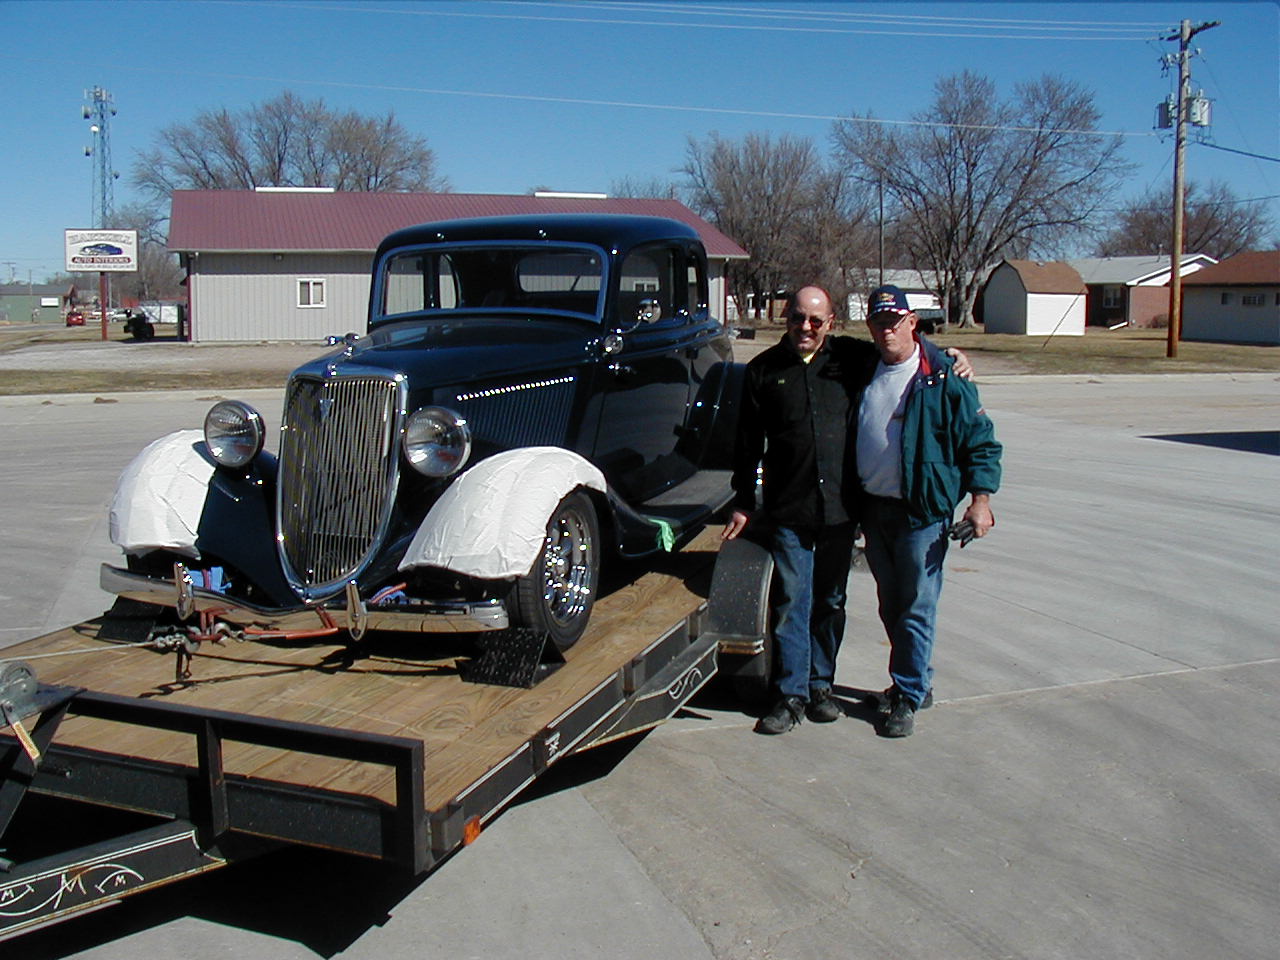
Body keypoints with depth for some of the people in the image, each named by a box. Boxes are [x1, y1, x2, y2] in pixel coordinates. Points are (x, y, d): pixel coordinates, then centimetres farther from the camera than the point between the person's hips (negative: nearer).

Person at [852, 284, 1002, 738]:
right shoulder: (864, 374, 9)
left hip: (922, 513, -6)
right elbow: (845, 437, 20)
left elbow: (980, 441, -4)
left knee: (916, 608, -1)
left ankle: (908, 697, 9)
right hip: (873, 509, 6)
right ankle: (917, 680, 33)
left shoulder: (943, 377, -7)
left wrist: (980, 499, -12)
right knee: (890, 605, 16)